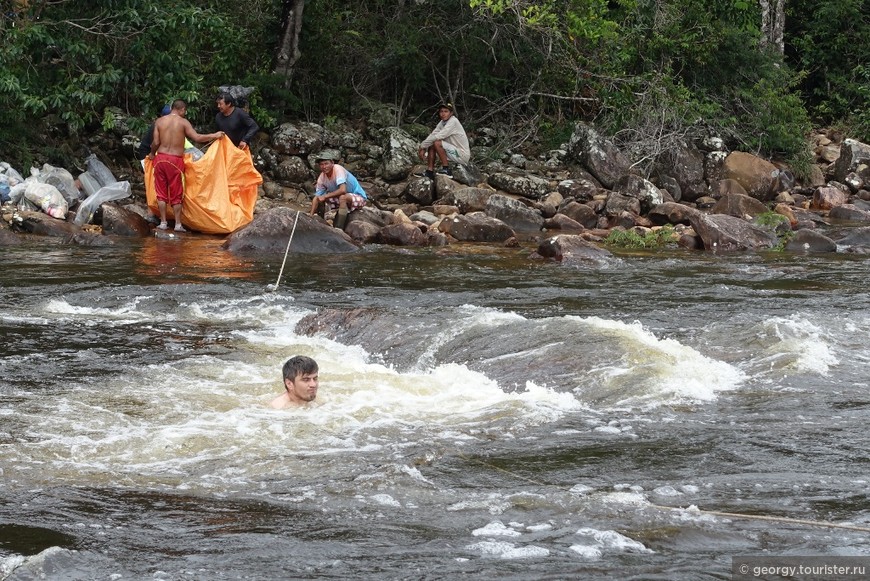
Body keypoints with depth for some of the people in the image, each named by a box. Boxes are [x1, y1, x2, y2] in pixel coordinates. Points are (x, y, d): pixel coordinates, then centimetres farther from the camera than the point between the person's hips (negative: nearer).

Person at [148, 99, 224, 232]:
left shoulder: (159, 121, 2)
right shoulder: (183, 122, -6)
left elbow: (155, 142, -1)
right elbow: (196, 137, -12)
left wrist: (152, 154, 18)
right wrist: (214, 136, -1)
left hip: (161, 157, 2)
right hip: (176, 160, -2)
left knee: (161, 191, 10)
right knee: (176, 193, 6)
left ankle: (163, 222, 11)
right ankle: (178, 224, 9)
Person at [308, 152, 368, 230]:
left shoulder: (338, 169, -26)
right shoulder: (322, 177, -6)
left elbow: (343, 190, -37)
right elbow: (316, 197, -3)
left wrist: (325, 196, -30)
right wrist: (311, 215, -13)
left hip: (358, 197, -7)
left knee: (342, 197, -37)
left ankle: (339, 229, -30)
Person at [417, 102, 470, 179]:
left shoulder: (453, 121, -19)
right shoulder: (442, 122, 7)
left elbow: (438, 136, -25)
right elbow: (432, 135, 4)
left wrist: (422, 146, -17)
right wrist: (423, 149, -10)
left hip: (462, 155, -9)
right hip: (454, 153, 9)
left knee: (437, 143, -23)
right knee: (431, 146, 4)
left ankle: (446, 170, -17)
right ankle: (430, 172, 2)